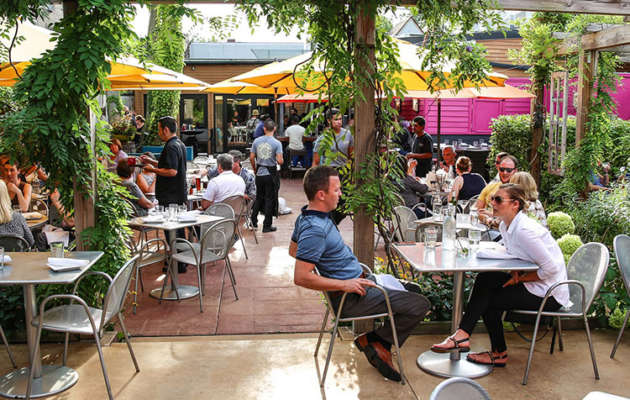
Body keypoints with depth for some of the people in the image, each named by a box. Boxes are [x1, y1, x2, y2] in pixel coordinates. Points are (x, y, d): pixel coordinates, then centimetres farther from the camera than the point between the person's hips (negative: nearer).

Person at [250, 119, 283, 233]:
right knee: (270, 199, 5)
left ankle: (253, 221, 21)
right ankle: (267, 226, 9)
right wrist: (281, 161, 7)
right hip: (271, 174, -3)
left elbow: (251, 157, 2)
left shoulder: (256, 141, -1)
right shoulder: (277, 143, -11)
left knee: (259, 197, 19)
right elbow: (280, 161, -16)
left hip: (259, 173, 4)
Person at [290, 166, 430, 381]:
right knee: (420, 305, -12)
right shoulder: (314, 229, -26)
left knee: (413, 290, 20)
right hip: (351, 298, -11)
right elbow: (301, 277, -32)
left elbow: (293, 250, 22)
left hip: (357, 281, 11)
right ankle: (373, 340, 4)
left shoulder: (307, 217, 5)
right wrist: (345, 284, -26)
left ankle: (380, 346, 14)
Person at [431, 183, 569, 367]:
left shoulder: (524, 230, -26)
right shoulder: (505, 226, 4)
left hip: (549, 293, -9)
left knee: (489, 300, -11)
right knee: (485, 280, -6)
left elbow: (550, 268, -25)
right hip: (532, 284, 9)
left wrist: (519, 278, -15)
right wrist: (514, 272, -6)